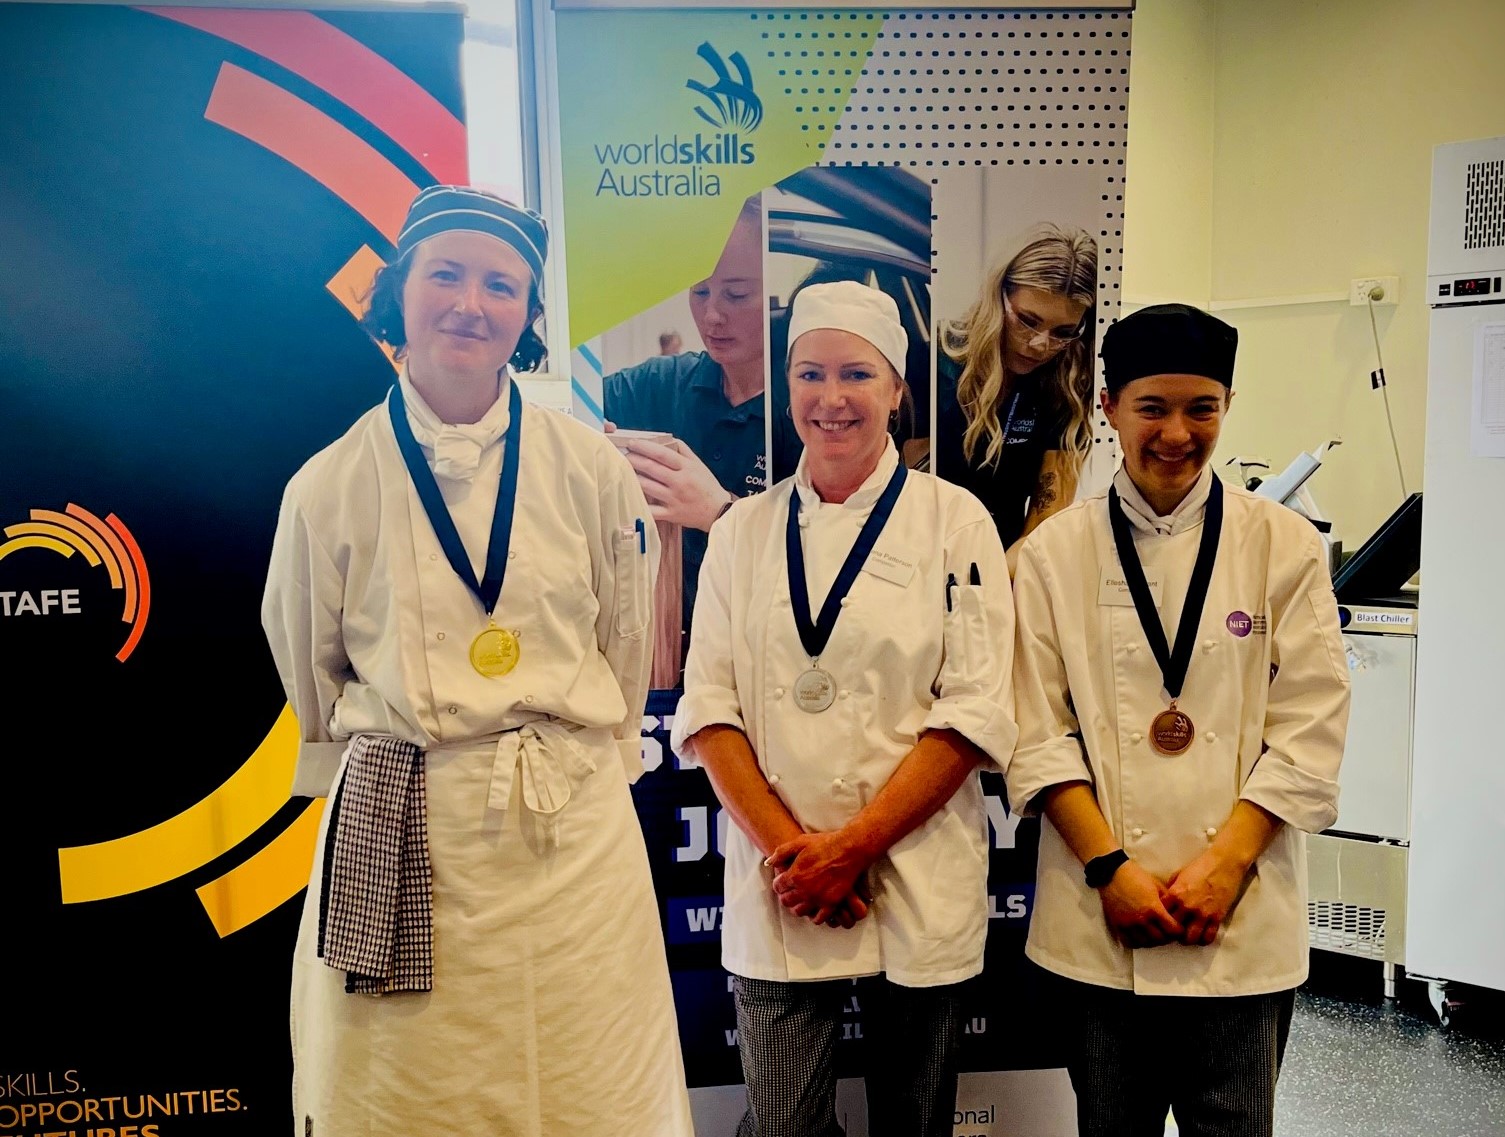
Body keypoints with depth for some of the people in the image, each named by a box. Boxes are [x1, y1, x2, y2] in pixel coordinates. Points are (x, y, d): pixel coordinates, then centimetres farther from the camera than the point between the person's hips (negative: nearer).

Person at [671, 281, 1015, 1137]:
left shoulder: (954, 521, -2)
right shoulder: (745, 531, 5)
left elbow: (976, 712, -7)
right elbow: (709, 706, 1)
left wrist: (854, 846, -14)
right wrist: (785, 846, -11)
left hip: (918, 890, -1)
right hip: (776, 888, 1)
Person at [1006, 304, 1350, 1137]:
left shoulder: (1284, 545, 1)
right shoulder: (1055, 551, 1)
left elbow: (1309, 732, -2)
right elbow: (1037, 732, -2)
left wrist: (1226, 862, -11)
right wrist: (1109, 866, -10)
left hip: (1242, 918, 0)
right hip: (1100, 920, 0)